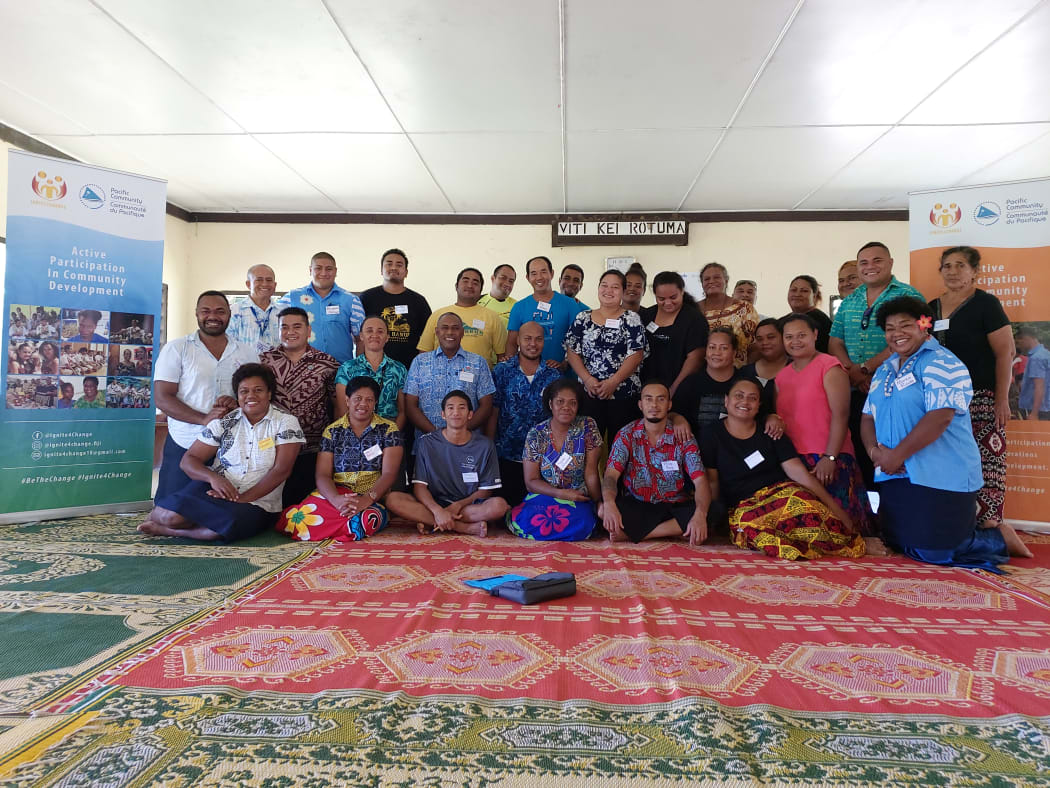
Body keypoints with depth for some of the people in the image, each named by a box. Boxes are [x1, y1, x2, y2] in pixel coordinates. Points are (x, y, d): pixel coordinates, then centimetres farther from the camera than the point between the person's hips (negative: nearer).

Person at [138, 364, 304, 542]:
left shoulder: (286, 422, -2)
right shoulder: (224, 422, 6)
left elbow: (281, 470, -10)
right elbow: (188, 460, 5)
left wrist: (242, 498, -18)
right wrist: (213, 477, -17)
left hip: (257, 504, -2)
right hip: (215, 489, 2)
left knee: (230, 522, -35)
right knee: (172, 515, -28)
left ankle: (166, 530, -11)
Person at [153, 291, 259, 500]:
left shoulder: (247, 353, 11)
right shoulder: (176, 349, 3)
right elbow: (162, 397, -3)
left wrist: (238, 403, -11)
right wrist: (204, 419, -17)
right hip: (183, 446, -2)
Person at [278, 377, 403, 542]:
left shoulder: (388, 429, 6)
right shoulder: (332, 432, 12)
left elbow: (389, 474, -4)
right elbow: (323, 475, 2)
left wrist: (367, 500, -23)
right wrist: (336, 500, -21)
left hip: (374, 498, -1)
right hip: (335, 494, 1)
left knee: (367, 519, -39)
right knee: (296, 519, -30)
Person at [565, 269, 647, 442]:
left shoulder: (631, 319, 3)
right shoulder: (582, 318, 10)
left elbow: (636, 355, -5)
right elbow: (572, 352, 5)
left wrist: (613, 382, -14)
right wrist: (587, 379, -9)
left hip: (623, 394, -1)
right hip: (588, 393, 2)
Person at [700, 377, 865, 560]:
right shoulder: (711, 438, 7)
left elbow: (799, 472, 5)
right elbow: (711, 486, 1)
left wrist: (833, 506, -6)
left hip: (783, 492, 2)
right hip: (743, 508, -1)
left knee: (798, 500, -34)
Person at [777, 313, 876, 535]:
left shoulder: (829, 366, -3)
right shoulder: (782, 376, 17)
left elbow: (840, 414, -11)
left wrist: (829, 457, -17)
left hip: (829, 461, -6)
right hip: (792, 462, 6)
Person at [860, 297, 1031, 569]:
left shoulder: (941, 363, -11)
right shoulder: (885, 369, 15)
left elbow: (940, 416, -23)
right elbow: (868, 416, 13)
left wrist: (897, 454, -20)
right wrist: (874, 450, -7)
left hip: (939, 478, -8)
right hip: (895, 476, 8)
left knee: (930, 552, -6)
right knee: (896, 544, 15)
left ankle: (1001, 539, 19)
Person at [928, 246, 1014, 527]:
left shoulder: (985, 304, -3)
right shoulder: (932, 308, 12)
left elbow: (1005, 353, -7)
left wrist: (1002, 399, -12)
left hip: (981, 398, -5)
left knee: (987, 461, -7)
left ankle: (988, 524, 0)